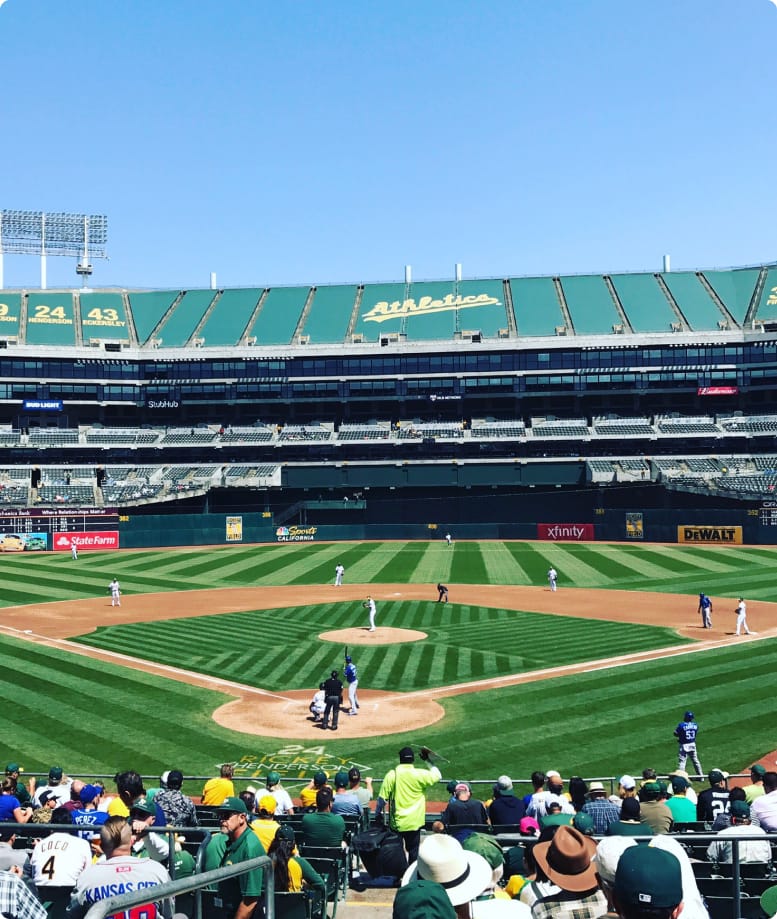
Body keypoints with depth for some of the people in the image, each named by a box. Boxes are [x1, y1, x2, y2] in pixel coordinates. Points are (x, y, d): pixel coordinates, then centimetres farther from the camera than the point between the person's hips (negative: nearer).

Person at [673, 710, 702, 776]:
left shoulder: (681, 725, -18)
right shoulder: (695, 725, -3)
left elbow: (676, 734, -11)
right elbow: (696, 734, 8)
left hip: (683, 745, -5)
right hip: (692, 745, 5)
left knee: (681, 761, -2)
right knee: (695, 760, 19)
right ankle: (700, 775, 28)